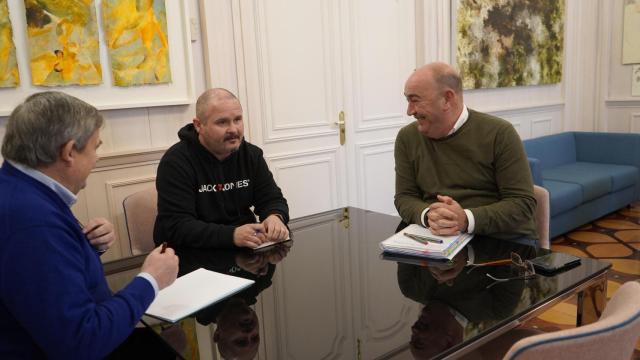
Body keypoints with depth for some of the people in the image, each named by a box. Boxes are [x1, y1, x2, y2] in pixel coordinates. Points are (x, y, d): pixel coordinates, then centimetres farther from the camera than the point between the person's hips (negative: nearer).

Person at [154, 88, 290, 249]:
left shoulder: (251, 154, 6)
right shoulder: (176, 162, -12)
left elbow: (272, 199, 7)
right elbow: (175, 227, -20)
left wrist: (275, 216, -18)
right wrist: (232, 235, -33)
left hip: (245, 253, 5)